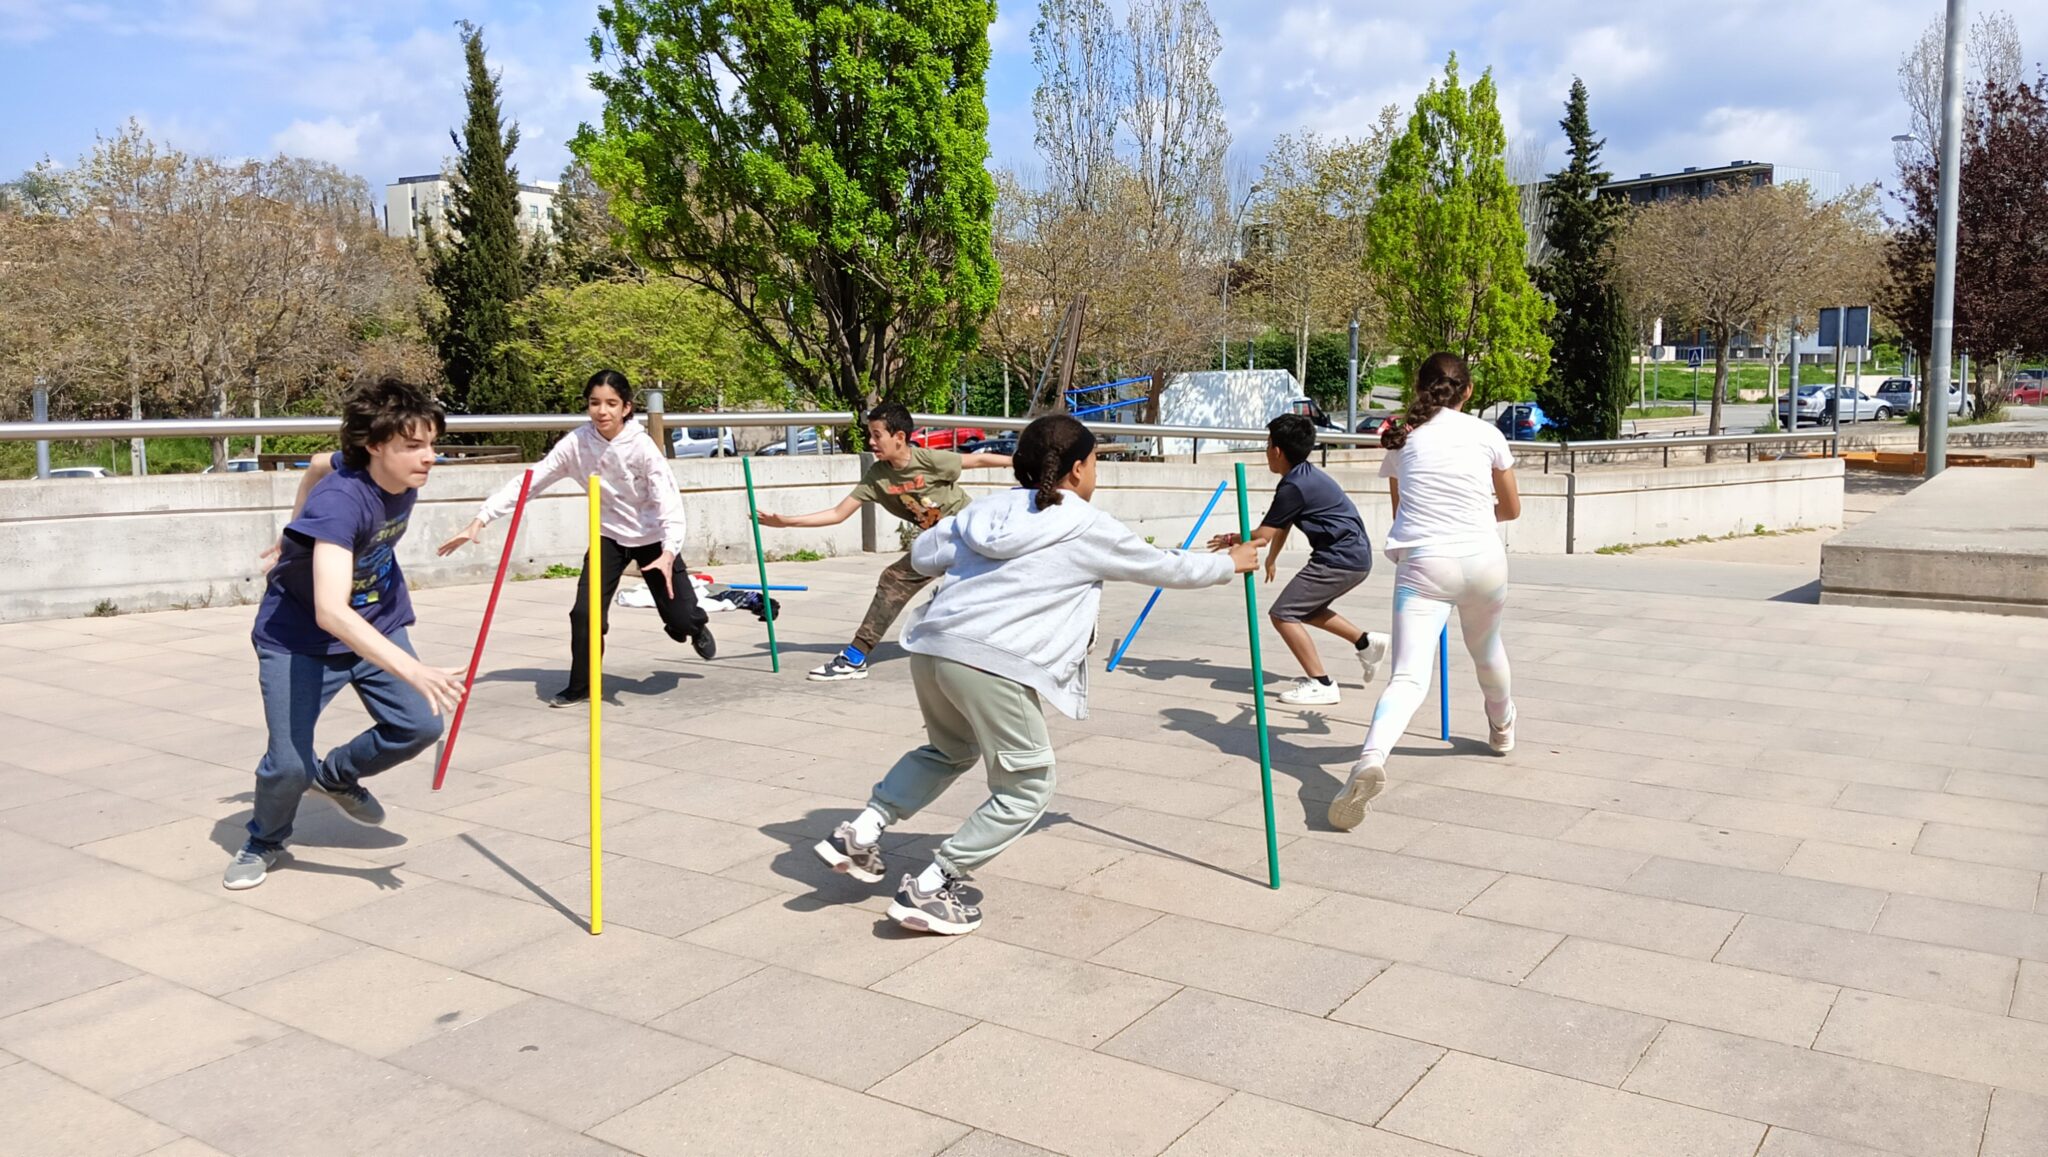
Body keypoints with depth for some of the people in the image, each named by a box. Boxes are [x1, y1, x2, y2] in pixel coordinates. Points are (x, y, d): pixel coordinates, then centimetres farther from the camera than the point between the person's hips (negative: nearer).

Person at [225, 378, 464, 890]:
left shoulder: (405, 479, -11)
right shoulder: (339, 502, -35)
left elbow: (322, 464, 11)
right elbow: (330, 612, -46)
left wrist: (300, 534, 25)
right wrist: (414, 671, -54)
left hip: (377, 625, 6)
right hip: (299, 637, -6)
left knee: (421, 725, -9)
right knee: (288, 766, -14)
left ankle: (336, 775, 23)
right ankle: (265, 842, 22)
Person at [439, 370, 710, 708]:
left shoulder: (642, 446, -26)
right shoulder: (576, 443, -17)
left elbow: (668, 500, -32)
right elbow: (529, 481, -17)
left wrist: (668, 553, -48)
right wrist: (481, 519, -25)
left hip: (652, 538, -2)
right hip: (608, 536, 2)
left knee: (680, 620, -3)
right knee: (585, 612, -12)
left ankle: (695, 625, 37)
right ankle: (580, 686, 10)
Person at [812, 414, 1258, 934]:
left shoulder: (991, 507, 19)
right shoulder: (1090, 529, 5)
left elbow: (923, 555, 22)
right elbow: (1166, 569, 18)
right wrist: (1230, 563, 35)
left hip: (932, 646, 7)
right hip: (993, 664, -7)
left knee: (950, 751, 33)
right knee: (1026, 788, 10)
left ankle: (861, 832, 23)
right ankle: (929, 889, 7)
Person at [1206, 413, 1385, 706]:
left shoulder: (1294, 486, -18)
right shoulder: (1306, 476, 13)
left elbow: (1261, 537, -15)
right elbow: (1282, 525, 28)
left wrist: (1230, 539, 3)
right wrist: (1272, 557, 39)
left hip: (1340, 559, -10)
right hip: (1356, 557, 10)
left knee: (1284, 614, -9)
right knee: (1303, 609, 25)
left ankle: (1320, 684, -8)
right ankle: (1366, 643, 26)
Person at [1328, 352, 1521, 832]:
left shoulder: (1401, 438, 10)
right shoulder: (1487, 435, 8)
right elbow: (1511, 509, 20)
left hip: (1421, 562, -1)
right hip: (1482, 559, 2)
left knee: (1408, 677, -13)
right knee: (1486, 650, 30)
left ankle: (1372, 757, -40)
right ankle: (1502, 729, 56)